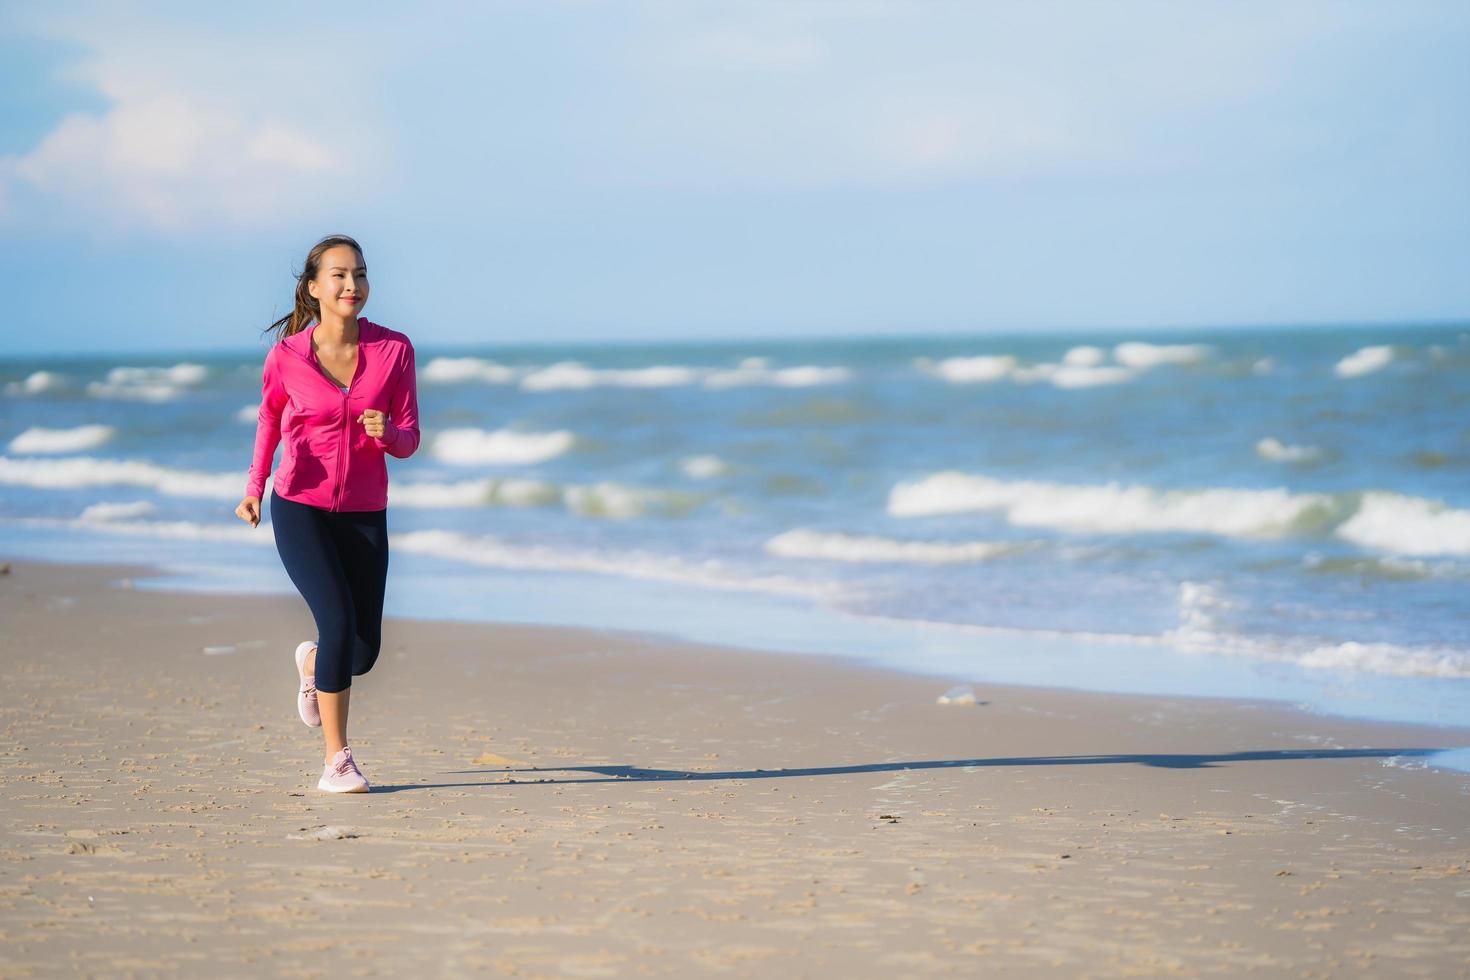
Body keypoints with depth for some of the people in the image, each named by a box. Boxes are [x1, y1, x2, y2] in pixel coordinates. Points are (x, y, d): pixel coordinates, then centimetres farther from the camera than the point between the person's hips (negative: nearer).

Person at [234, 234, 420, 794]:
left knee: (364, 651, 6)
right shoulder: (287, 355, -8)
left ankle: (311, 663, 45)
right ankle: (336, 761, -12)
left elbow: (408, 441, -1)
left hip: (365, 516, 3)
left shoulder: (394, 350, -6)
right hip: (300, 508, -3)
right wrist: (254, 486, 1)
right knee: (339, 620, -22)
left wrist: (387, 432, -24)